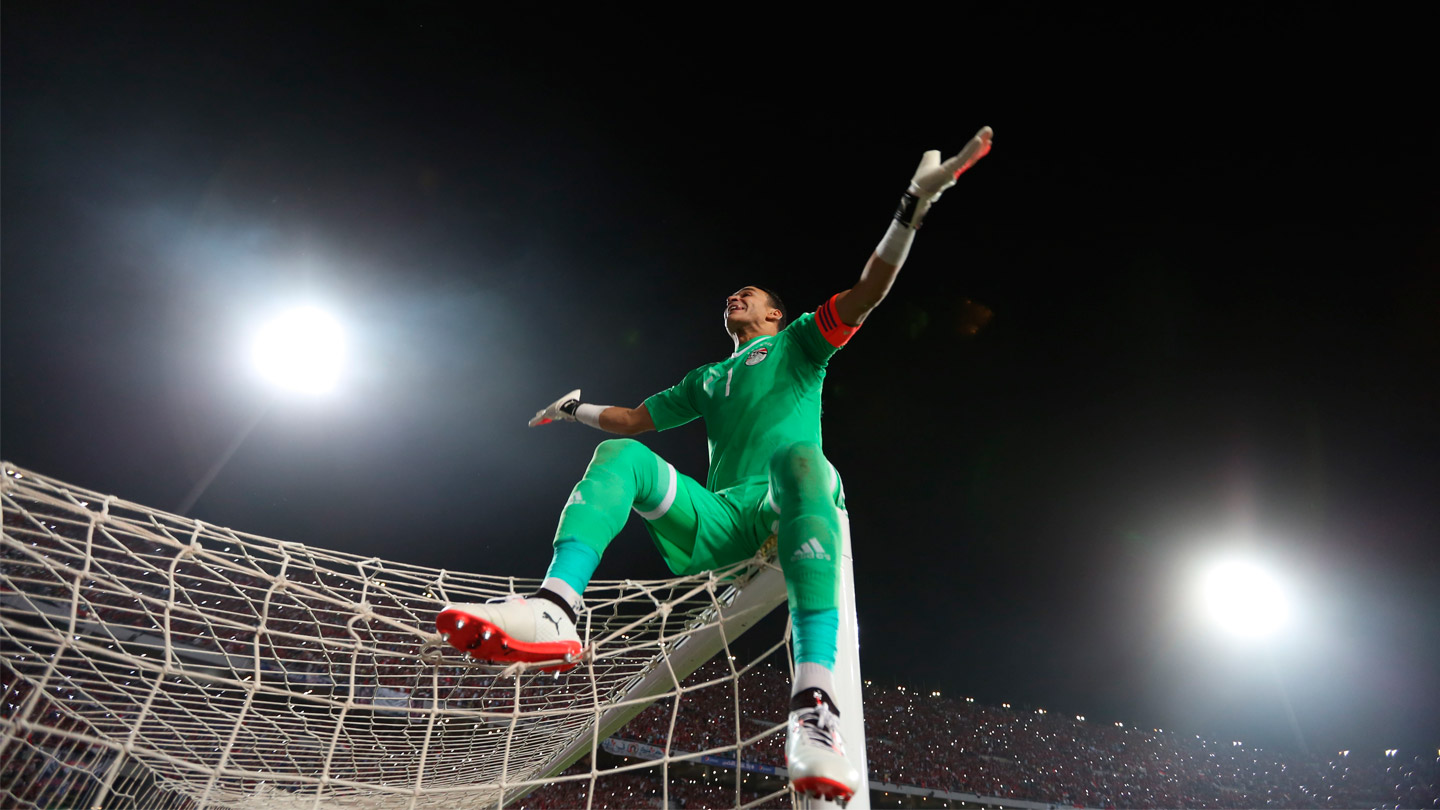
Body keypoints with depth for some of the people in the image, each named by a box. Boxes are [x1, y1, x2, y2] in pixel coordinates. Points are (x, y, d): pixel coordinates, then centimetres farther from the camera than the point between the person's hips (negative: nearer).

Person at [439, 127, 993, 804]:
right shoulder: (707, 379, 33)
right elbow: (636, 420, 38)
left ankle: (814, 702, -59)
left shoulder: (797, 343, 19)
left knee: (797, 456, -39)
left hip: (792, 512, -4)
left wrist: (913, 208, -6)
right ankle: (554, 608, -41)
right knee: (620, 454, -13)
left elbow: (867, 292, 4)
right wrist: (578, 411, 29)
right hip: (719, 520, 4)